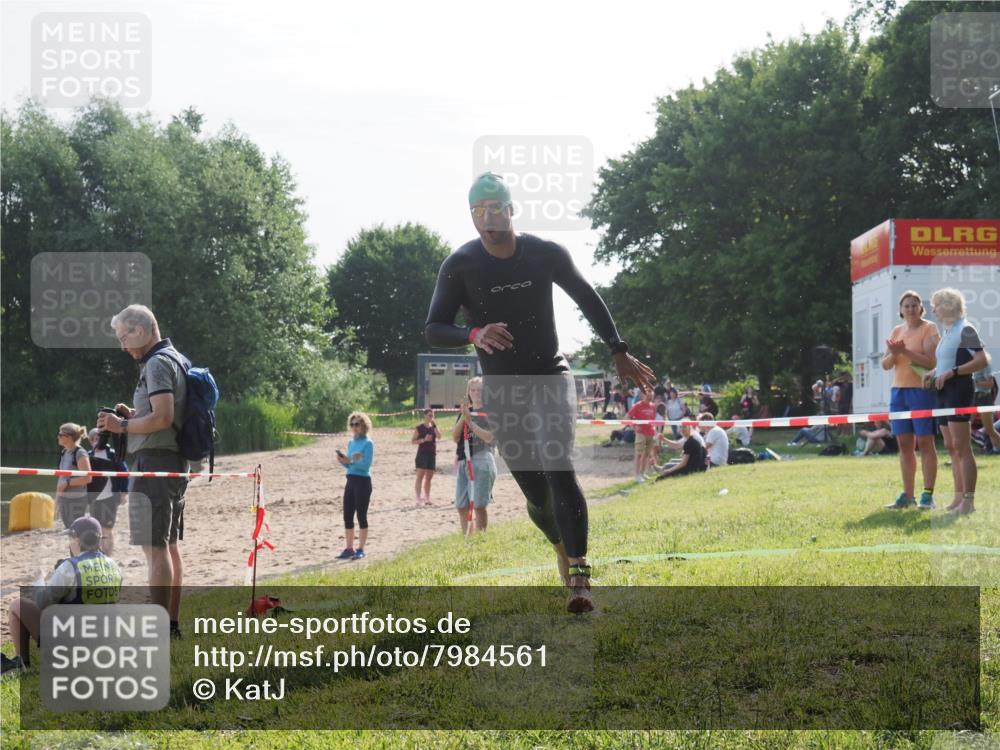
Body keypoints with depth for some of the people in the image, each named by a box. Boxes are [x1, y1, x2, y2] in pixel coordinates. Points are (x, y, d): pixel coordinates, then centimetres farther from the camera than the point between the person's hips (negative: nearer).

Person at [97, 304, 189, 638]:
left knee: (154, 547, -10)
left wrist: (122, 426, -12)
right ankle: (172, 623, 19)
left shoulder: (158, 363, -13)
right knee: (169, 545, 14)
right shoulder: (178, 360, 18)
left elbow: (163, 417, -23)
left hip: (153, 460, -10)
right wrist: (134, 415, 13)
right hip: (176, 461, 10)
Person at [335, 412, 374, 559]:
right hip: (350, 481, 7)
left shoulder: (368, 443, -8)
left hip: (363, 481, -7)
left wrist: (350, 461, -25)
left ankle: (360, 549, 4)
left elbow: (366, 465, -17)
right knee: (347, 516, 6)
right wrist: (343, 462, -3)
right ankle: (349, 549, 13)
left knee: (361, 515, -2)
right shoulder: (351, 442, 13)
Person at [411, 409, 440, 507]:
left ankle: (427, 498, 17)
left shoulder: (433, 427, 11)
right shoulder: (419, 428, -2)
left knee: (429, 477, 9)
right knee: (420, 476, -9)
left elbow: (439, 436, -6)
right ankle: (418, 499, -13)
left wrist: (434, 425, -11)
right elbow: (412, 441, -5)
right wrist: (423, 440, -17)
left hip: (432, 454, 5)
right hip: (422, 454, -5)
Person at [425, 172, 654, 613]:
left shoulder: (546, 255, -6)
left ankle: (579, 578, -18)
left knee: (559, 472, -20)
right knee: (536, 493, 3)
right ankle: (563, 547, 35)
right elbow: (433, 330, -9)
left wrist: (619, 353, 11)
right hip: (501, 390, 1)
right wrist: (473, 334, -30)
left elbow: (588, 299, 10)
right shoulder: (459, 266, -9)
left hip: (550, 378, -1)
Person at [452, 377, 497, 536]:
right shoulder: (465, 412, 17)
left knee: (479, 505, -9)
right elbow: (455, 437, 7)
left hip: (482, 461, -6)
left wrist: (470, 421, -14)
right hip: (463, 462, 6)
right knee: (462, 506, 6)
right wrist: (463, 417, -6)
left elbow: (489, 437, -11)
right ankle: (465, 538, 12)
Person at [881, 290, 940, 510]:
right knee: (904, 445, 6)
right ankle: (908, 495, 10)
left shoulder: (929, 328, -3)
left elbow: (930, 362, -15)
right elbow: (885, 365, 11)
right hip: (898, 391, 6)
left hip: (922, 391, -6)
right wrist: (894, 354, -10)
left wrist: (905, 351, -21)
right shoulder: (897, 331, 14)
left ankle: (928, 495, -3)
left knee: (925, 443, -5)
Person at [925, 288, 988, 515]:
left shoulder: (965, 329, -9)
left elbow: (982, 360, -17)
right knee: (951, 448, 10)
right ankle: (959, 497, 15)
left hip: (959, 389, -10)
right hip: (944, 392, 10)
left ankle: (969, 500, -11)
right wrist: (933, 373, 9)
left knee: (962, 447, -11)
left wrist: (951, 372, -22)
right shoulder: (947, 331, 17)